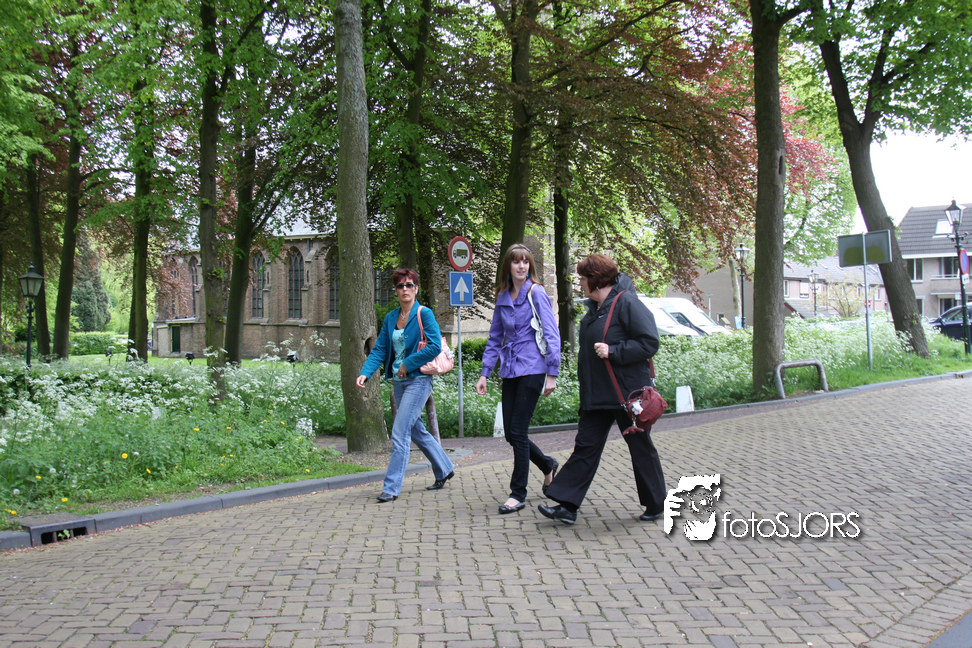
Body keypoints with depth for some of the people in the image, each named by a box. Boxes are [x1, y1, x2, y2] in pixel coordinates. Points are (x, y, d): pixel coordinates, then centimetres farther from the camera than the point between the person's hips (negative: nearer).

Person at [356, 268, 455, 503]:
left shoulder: (424, 314, -9)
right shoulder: (390, 318, 9)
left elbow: (435, 347, -17)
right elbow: (380, 349, 7)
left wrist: (407, 365, -14)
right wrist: (365, 373, -7)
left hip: (418, 380, -7)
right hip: (399, 382, 7)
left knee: (400, 433, -11)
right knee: (417, 431, 17)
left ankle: (391, 487, -7)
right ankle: (444, 470, 35)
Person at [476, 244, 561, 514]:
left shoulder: (536, 293, -6)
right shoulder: (502, 297, 12)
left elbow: (552, 335, -9)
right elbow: (495, 338, 18)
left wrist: (552, 374, -13)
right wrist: (485, 373, 11)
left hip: (532, 369, -6)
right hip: (510, 370, 6)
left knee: (518, 431, -6)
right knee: (510, 433, 7)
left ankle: (518, 493, 7)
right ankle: (548, 465, 32)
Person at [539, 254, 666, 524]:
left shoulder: (627, 304, -15)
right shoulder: (595, 307, 12)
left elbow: (649, 343, -20)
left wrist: (612, 352, -24)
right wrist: (585, 387, 18)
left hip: (628, 395, -8)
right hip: (597, 396, 8)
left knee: (641, 448, 6)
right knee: (585, 447, 4)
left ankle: (656, 504, 23)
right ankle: (567, 505, 5)